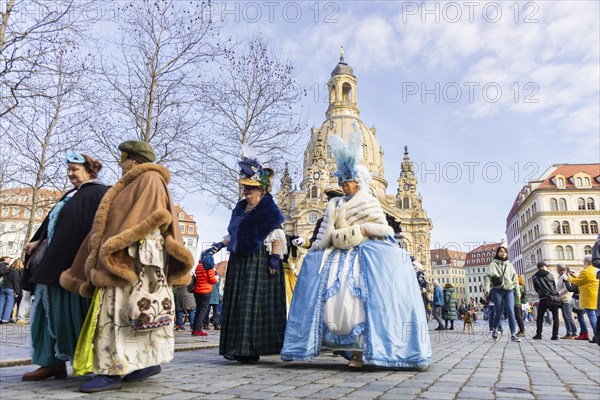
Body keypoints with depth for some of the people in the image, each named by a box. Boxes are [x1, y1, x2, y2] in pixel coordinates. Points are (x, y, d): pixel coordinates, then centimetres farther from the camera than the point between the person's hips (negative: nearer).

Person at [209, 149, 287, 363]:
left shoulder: (268, 209, -3)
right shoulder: (240, 209, 19)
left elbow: (277, 235, -10)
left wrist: (275, 257, -19)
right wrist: (221, 244, 11)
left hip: (259, 261, -8)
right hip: (239, 261, 8)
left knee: (253, 301, -10)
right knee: (236, 301, 6)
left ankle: (250, 348, -5)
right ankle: (237, 347, 14)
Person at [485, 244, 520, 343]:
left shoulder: (509, 265, 15)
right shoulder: (493, 264, 3)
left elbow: (515, 279, 15)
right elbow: (488, 277, -6)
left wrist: (517, 292, 9)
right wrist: (487, 289, -18)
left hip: (509, 291, 3)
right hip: (497, 291, -3)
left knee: (511, 312, -8)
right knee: (498, 312, 3)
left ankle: (513, 335, -6)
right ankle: (494, 329, 28)